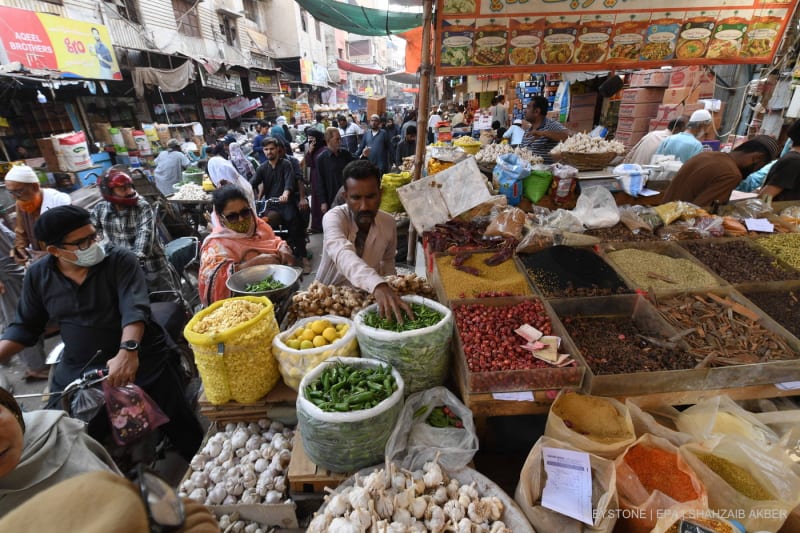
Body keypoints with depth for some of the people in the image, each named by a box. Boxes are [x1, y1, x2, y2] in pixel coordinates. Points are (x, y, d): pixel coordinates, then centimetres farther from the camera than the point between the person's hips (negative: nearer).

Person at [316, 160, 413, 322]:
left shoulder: (389, 223, -8)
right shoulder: (334, 217, -22)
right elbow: (342, 254, -43)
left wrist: (389, 291, -2)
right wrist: (378, 285, -58)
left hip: (369, 294, 3)